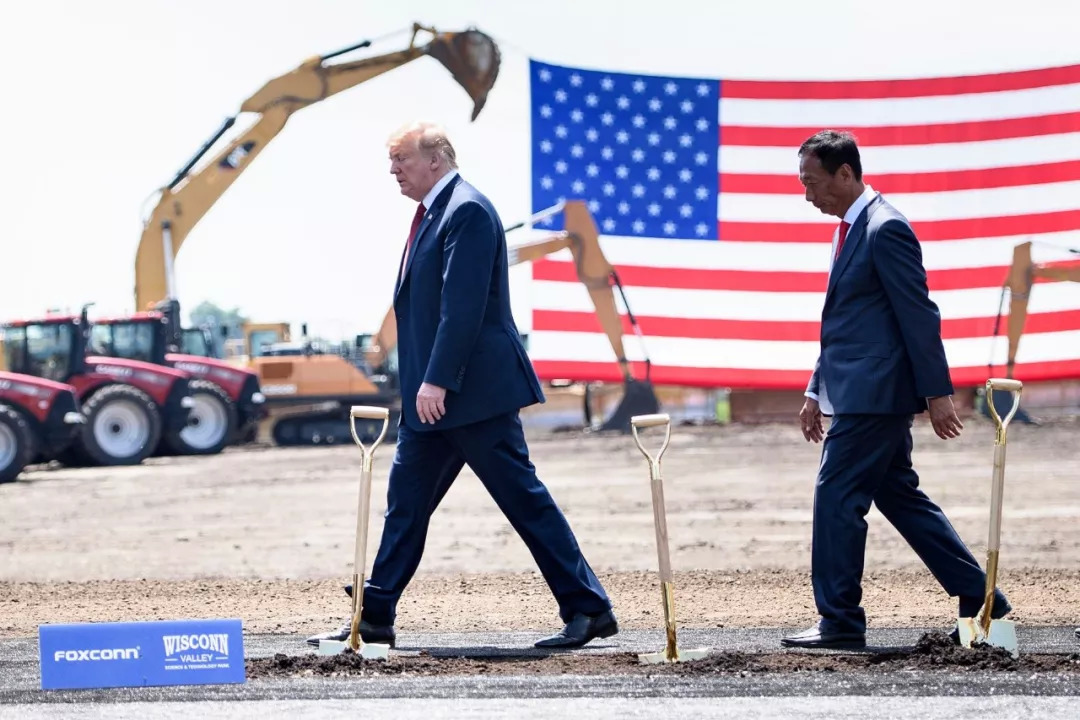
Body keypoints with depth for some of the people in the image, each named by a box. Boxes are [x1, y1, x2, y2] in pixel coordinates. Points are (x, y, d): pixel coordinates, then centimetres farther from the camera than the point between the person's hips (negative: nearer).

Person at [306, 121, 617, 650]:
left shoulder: (467, 210, -14)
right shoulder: (434, 211, 16)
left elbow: (463, 304, -22)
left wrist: (438, 381, -25)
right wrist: (421, 385, 19)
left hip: (474, 390, -10)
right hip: (434, 395, 10)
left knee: (523, 498, -6)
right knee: (405, 501, 10)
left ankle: (588, 610, -2)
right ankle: (374, 618, 15)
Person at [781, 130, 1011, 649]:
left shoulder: (886, 229, -14)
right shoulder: (851, 229, 17)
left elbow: (919, 314, -16)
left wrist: (937, 392, -18)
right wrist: (816, 391, 21)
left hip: (874, 395, -10)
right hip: (865, 395, 10)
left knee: (836, 498, -8)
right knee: (900, 498, 13)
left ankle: (840, 622, -2)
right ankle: (979, 601, 17)